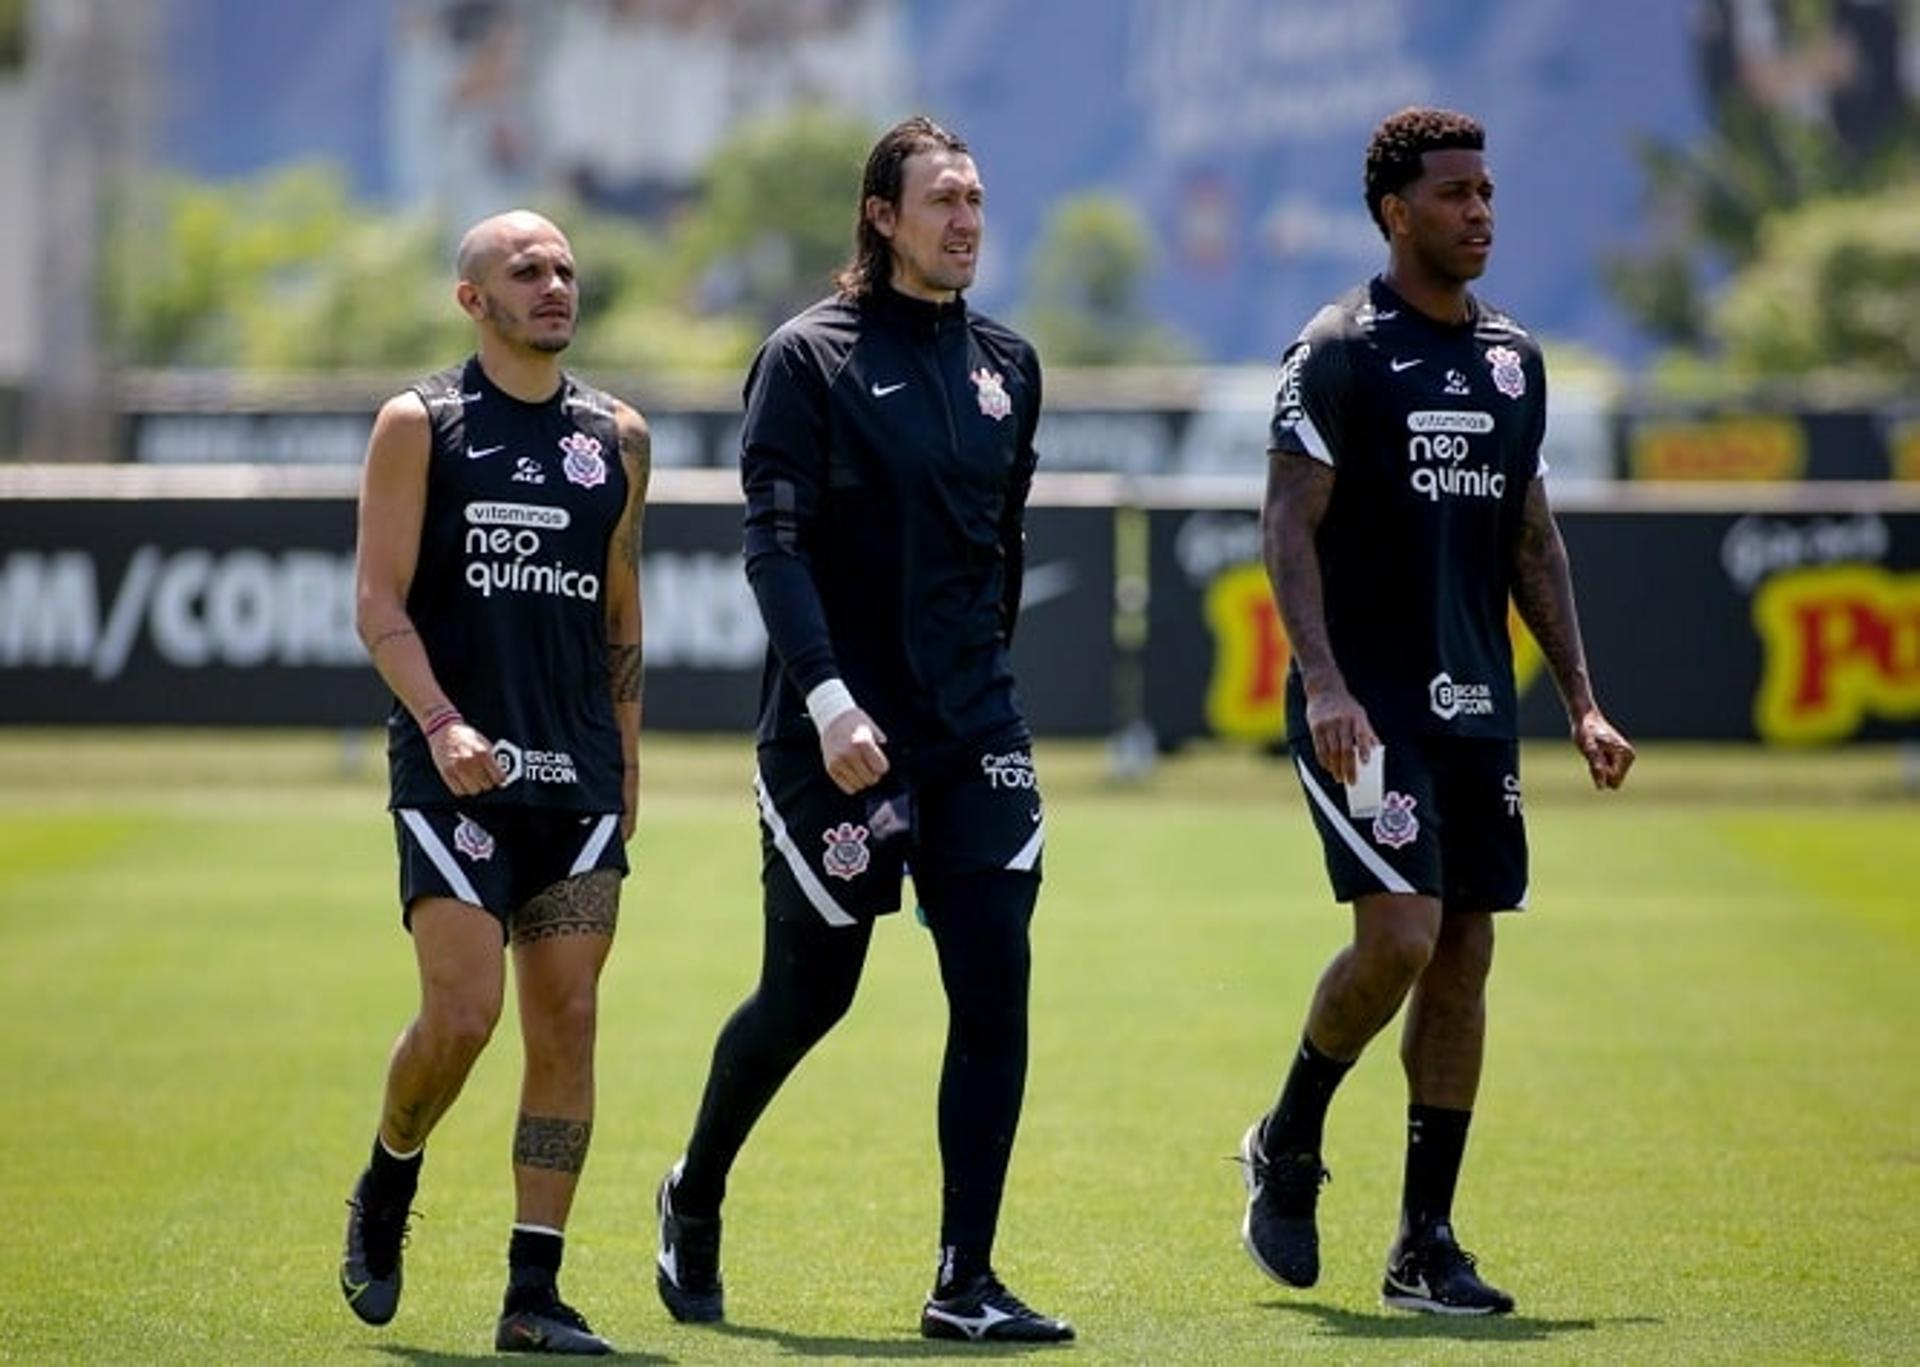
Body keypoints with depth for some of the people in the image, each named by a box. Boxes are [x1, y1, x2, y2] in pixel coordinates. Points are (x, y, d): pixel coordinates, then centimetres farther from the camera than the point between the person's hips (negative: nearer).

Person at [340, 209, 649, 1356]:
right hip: (455, 775, -4)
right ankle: (384, 1196, 17)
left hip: (578, 778, 4)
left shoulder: (617, 438, 12)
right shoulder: (420, 427, 0)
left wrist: (626, 763, 15)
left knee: (567, 1023, -2)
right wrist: (442, 723, -19)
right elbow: (379, 602, -5)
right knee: (462, 1013, -13)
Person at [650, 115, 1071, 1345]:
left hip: (974, 736, 5)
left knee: (995, 990, -6)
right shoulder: (811, 357, -7)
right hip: (839, 736, -5)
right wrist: (827, 699, -24)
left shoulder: (1006, 364, 10)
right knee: (808, 995, 6)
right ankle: (694, 1198, 33)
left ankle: (966, 1282, -2)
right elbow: (774, 545, -14)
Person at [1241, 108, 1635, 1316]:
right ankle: (1288, 1147, 8)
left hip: (1477, 708, 6)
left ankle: (1427, 1243, 8)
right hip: (1369, 707, -6)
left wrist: (1582, 703, 12)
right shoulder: (1340, 352, -6)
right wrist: (1324, 684, -21)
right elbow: (1290, 525, -10)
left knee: (1464, 960, 3)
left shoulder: (1514, 359, 14)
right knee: (1400, 936, -17)